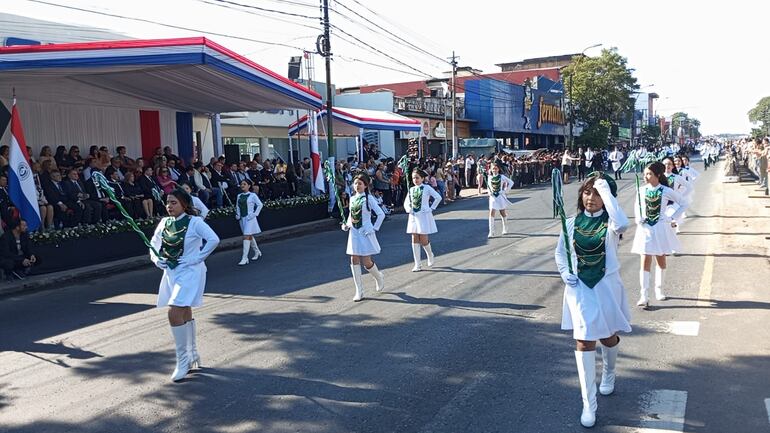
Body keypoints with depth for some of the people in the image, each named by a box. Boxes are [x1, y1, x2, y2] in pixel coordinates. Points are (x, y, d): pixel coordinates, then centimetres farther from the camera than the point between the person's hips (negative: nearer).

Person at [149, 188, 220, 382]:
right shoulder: (164, 222, 7)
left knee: (174, 313, -17)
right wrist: (156, 258, 1)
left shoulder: (195, 222, -13)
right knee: (185, 313, 17)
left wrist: (197, 258, -19)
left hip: (190, 273, -7)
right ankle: (192, 355, 33)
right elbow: (154, 243, 19)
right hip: (170, 272, 7)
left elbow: (213, 239, -21)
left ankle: (183, 360, -3)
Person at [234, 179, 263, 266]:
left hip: (249, 219, -6)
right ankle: (257, 252, 35)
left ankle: (244, 258, -14)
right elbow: (237, 206, 18)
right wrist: (237, 215, 5)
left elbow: (260, 205, -5)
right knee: (250, 236, 16)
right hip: (242, 219, 6)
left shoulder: (252, 195, -7)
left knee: (246, 237, -13)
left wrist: (254, 214, -10)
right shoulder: (239, 196, 9)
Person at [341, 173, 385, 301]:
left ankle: (379, 277, 28)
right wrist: (346, 225, 3)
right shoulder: (352, 198, 9)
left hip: (365, 233, -5)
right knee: (354, 260, 0)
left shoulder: (369, 198, -8)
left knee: (366, 262, -6)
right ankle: (359, 292, 6)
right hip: (354, 233, 5)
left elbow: (381, 214, -7)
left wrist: (374, 228, -8)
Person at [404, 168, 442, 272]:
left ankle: (430, 255, 26)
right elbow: (406, 202, 21)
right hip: (413, 216, 5)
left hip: (424, 216, -5)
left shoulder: (426, 188, -4)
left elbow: (438, 198, -5)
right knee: (415, 240, 2)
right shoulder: (411, 189, 10)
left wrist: (431, 208, -6)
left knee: (423, 240, -6)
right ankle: (417, 265, 6)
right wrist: (408, 209, 2)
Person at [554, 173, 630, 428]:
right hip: (579, 288, 1)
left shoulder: (609, 222, -9)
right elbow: (560, 251, 12)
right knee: (584, 341, -5)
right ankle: (589, 404, 1)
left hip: (607, 286, -1)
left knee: (608, 337, 18)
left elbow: (622, 224, -36)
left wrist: (606, 191, -30)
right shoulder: (572, 223, -1)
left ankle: (608, 374, 52)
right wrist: (565, 273, -7)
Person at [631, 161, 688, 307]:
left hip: (661, 229, -1)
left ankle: (659, 289, 33)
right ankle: (643, 295, -8)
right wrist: (638, 218, -1)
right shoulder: (641, 190, -1)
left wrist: (672, 218, -4)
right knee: (645, 261, -5)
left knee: (661, 260, 13)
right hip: (645, 229, 1)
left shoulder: (666, 191, -8)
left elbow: (684, 204, 2)